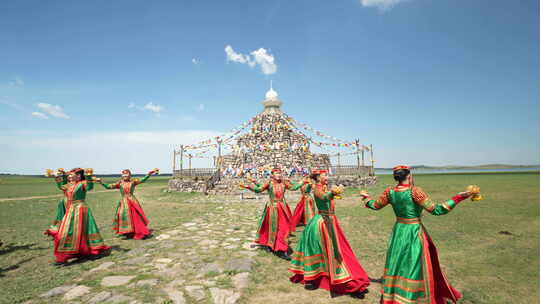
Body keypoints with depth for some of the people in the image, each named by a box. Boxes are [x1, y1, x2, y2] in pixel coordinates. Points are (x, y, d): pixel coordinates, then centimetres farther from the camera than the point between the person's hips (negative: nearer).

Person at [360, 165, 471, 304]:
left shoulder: (390, 192, -5)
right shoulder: (414, 191, -20)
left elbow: (375, 206, 9)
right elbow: (436, 210, -20)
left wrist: (367, 197, 28)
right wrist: (458, 197, -17)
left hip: (398, 231, 5)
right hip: (414, 233, -5)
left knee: (396, 263, 19)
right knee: (414, 266, 9)